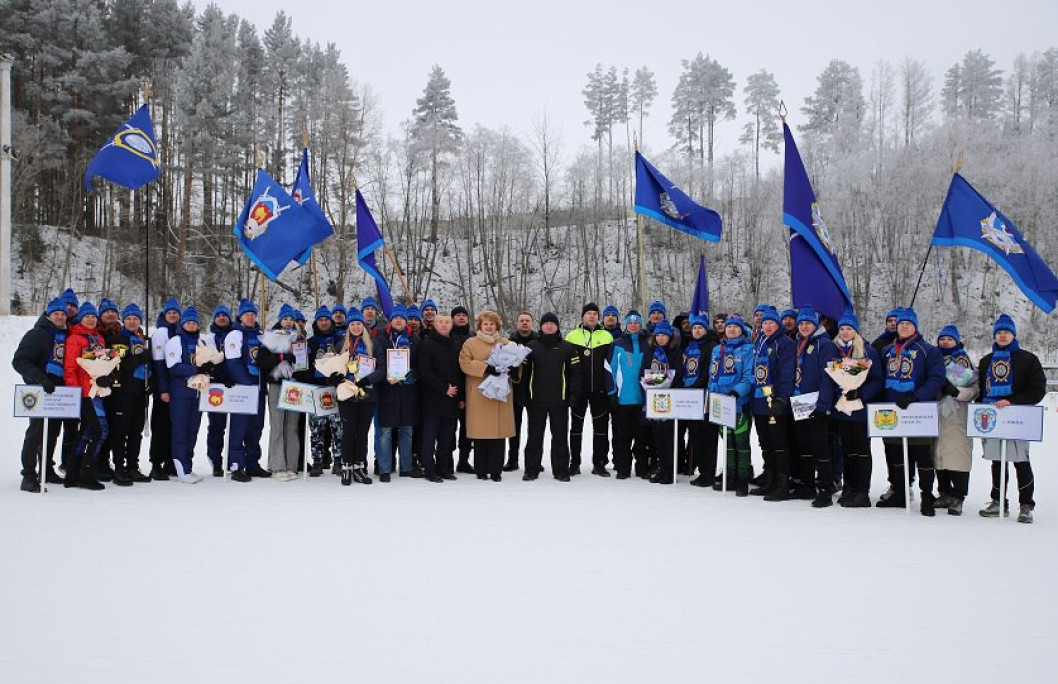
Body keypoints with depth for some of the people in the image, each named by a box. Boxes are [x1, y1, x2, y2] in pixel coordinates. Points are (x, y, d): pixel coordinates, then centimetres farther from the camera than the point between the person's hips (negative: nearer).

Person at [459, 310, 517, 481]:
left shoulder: (506, 343, 17)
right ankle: (481, 470, 6)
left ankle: (496, 470, 5)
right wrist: (485, 368, -18)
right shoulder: (470, 343, 8)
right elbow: (465, 363, -6)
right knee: (480, 433, -3)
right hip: (479, 395, -2)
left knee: (499, 432, -1)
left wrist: (511, 368, -6)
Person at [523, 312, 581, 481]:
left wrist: (573, 393, -2)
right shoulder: (531, 347, 7)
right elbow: (523, 371, 8)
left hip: (559, 400, 0)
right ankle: (531, 469, 12)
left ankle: (561, 470, 10)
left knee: (560, 436, 3)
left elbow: (575, 371, 6)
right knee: (534, 436, 5)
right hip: (536, 400, 1)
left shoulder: (567, 348, 6)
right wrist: (523, 394, 2)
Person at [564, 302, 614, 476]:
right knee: (576, 425, 5)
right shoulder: (572, 336, 6)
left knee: (601, 426, 3)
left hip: (600, 389, 1)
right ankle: (574, 463, 12)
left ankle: (599, 463, 10)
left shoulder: (607, 336, 8)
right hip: (578, 389, -1)